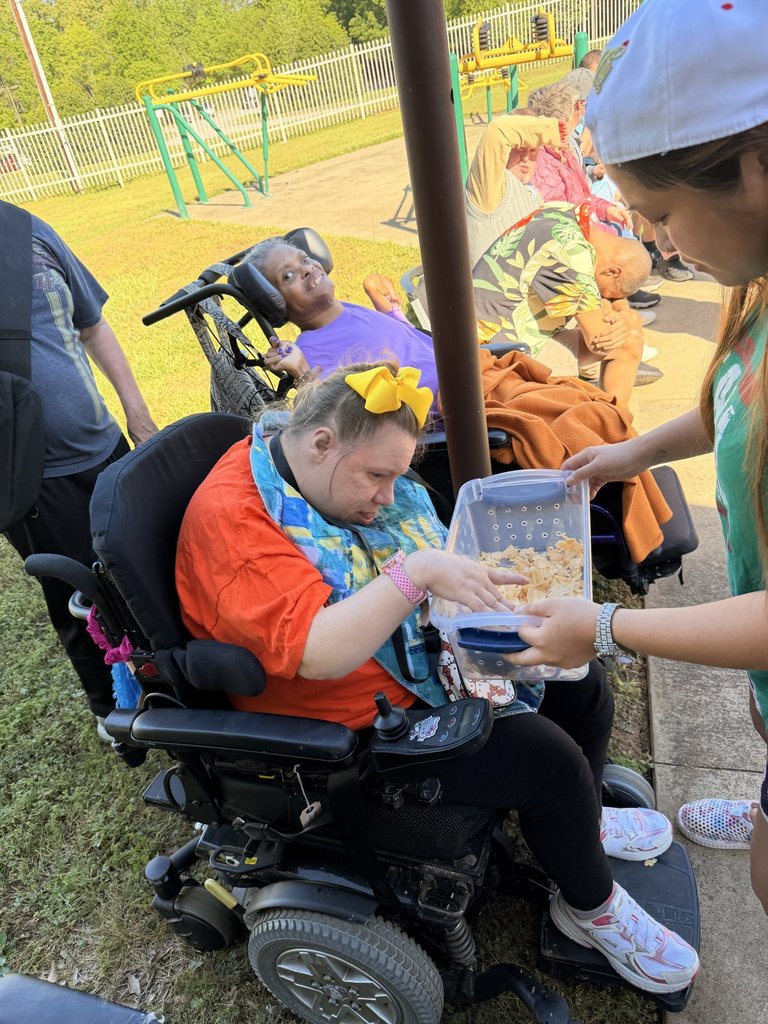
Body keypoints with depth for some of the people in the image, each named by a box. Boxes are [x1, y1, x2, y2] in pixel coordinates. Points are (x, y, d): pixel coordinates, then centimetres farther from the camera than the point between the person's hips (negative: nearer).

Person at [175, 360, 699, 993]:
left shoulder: (348, 470, -1)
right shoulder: (234, 517, -26)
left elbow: (432, 548, 10)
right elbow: (316, 654, -35)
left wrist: (470, 576, -9)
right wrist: (417, 572, -35)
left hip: (431, 657, 9)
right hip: (359, 724, -9)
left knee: (582, 686, 8)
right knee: (549, 760, -15)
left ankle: (580, 826, 37)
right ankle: (593, 908, 17)